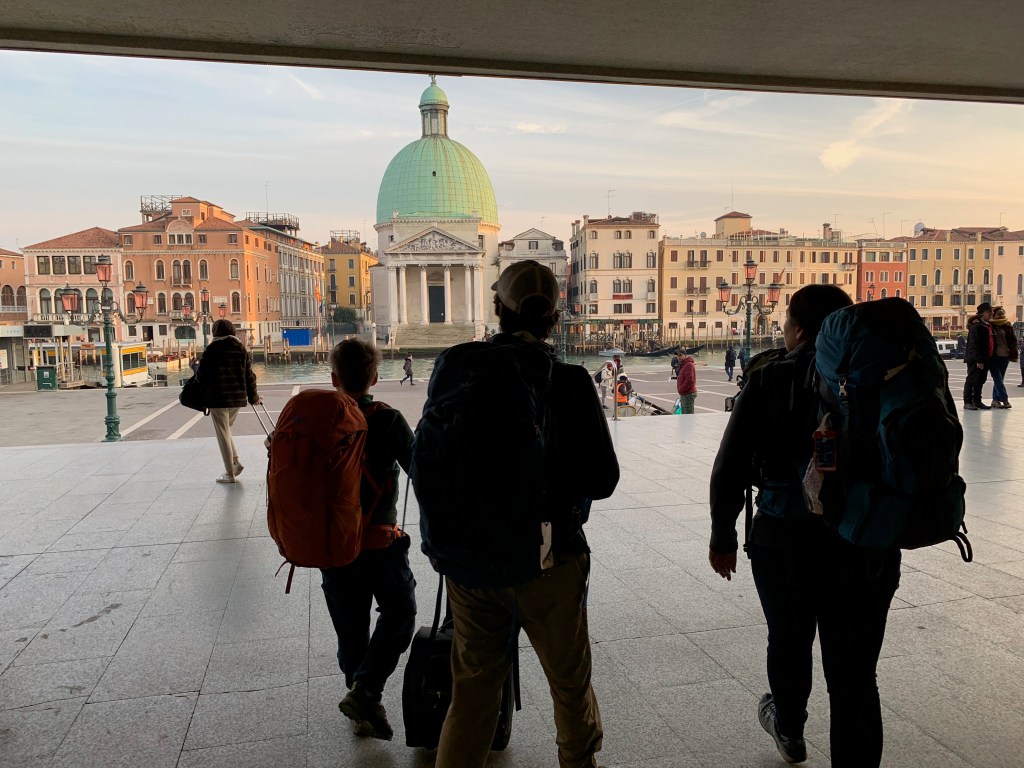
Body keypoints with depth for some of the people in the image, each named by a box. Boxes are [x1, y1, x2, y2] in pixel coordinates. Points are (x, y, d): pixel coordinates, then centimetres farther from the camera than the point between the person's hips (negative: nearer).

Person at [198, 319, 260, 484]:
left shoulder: (211, 349, -7)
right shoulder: (241, 348, 6)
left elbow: (202, 374, -8)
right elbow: (249, 374, 9)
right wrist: (253, 396, 18)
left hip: (218, 398, -5)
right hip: (238, 397, 5)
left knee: (223, 434, 3)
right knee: (226, 430, 23)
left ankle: (230, 473, 5)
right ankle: (235, 461, 10)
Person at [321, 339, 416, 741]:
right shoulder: (387, 420, -14)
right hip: (379, 542, -4)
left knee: (350, 630, 16)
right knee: (398, 617, 14)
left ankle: (363, 714, 28)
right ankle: (364, 691, -2)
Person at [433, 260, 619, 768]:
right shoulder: (570, 382, -15)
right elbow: (601, 479, -11)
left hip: (470, 556, 2)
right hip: (548, 559, -2)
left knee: (472, 688, 20)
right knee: (570, 682, 23)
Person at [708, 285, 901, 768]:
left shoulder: (770, 381, -8)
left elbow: (729, 470, -7)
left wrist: (723, 538, 4)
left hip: (785, 542, 0)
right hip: (870, 548, 1)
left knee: (788, 642, 25)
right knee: (855, 675, 10)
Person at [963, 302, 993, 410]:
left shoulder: (989, 325, 14)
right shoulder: (976, 326, -14)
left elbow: (991, 342, 19)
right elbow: (974, 345, -19)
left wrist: (986, 359, 13)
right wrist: (979, 360, -22)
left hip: (984, 359, 9)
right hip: (975, 360, -9)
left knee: (980, 381, 13)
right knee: (972, 380, -3)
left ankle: (977, 401, 21)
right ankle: (967, 402, 3)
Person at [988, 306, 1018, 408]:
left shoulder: (1007, 326, 8)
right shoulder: (990, 326, -1)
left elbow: (1013, 341, 8)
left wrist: (1014, 354, 2)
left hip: (1004, 356, 4)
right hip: (994, 357, -4)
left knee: (999, 379, 8)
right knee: (998, 379, -8)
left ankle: (996, 400, 14)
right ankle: (1005, 400, -7)